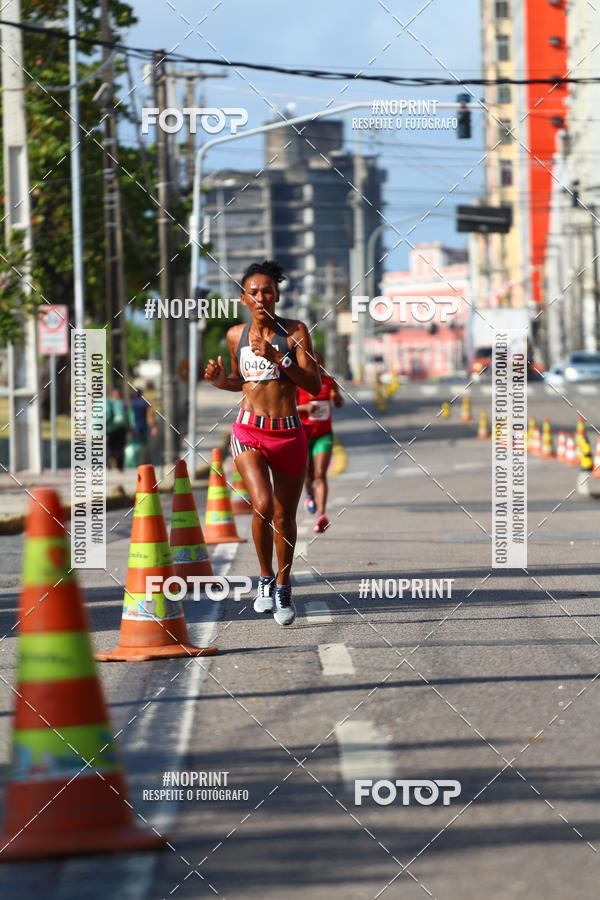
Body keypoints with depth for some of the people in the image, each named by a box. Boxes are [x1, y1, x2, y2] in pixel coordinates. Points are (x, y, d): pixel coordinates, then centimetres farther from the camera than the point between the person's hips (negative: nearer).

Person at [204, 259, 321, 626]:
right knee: (262, 505, -21)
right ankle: (265, 579, -1)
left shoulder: (295, 332, -2)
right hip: (250, 433, 0)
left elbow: (315, 385, -9)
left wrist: (277, 358, -18)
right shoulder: (236, 335, 6)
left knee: (285, 516, 9)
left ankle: (283, 587, 29)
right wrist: (222, 380, 1)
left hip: (289, 433, 0)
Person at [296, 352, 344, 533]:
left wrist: (337, 398, -6)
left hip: (324, 435, 1)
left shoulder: (329, 381, 2)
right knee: (308, 475, 14)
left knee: (320, 475, -16)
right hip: (304, 435, -1)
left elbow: (340, 404, 18)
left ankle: (321, 516, -28)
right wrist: (304, 408, -26)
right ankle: (310, 493, 52)